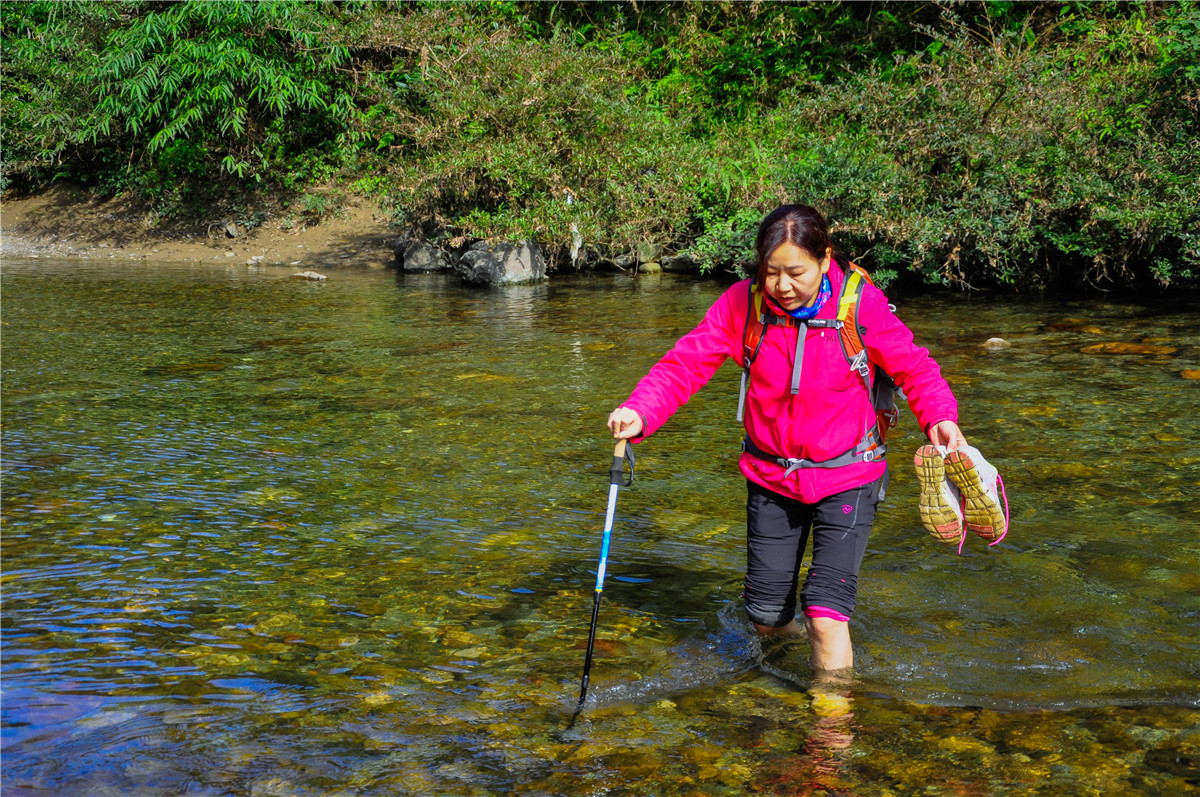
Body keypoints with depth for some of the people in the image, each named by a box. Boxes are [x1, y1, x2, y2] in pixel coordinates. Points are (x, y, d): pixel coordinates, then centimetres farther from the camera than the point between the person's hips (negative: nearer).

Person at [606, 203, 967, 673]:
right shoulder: (742, 304, -11)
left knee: (825, 613, -14)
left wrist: (939, 415, -24)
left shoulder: (860, 304, -15)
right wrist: (639, 413, -29)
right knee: (766, 617, 13)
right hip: (771, 476, 3)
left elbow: (911, 366, -5)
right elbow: (686, 362, -12)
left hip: (845, 477, -3)